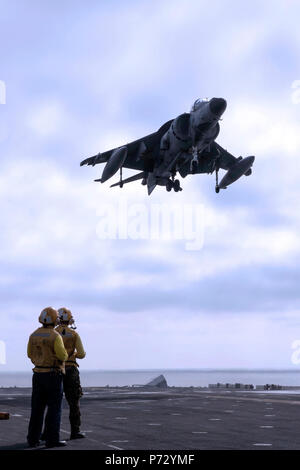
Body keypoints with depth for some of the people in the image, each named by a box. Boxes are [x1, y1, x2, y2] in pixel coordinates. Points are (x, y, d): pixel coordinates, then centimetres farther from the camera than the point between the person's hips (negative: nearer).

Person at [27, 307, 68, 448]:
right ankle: (52, 439, -1)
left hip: (38, 374, 6)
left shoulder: (34, 335, 6)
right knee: (54, 408, 0)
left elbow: (30, 354, 15)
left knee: (37, 408, 10)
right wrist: (64, 352, 4)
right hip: (53, 375, -6)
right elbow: (63, 356, -18)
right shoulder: (55, 336, -14)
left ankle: (33, 439, 10)